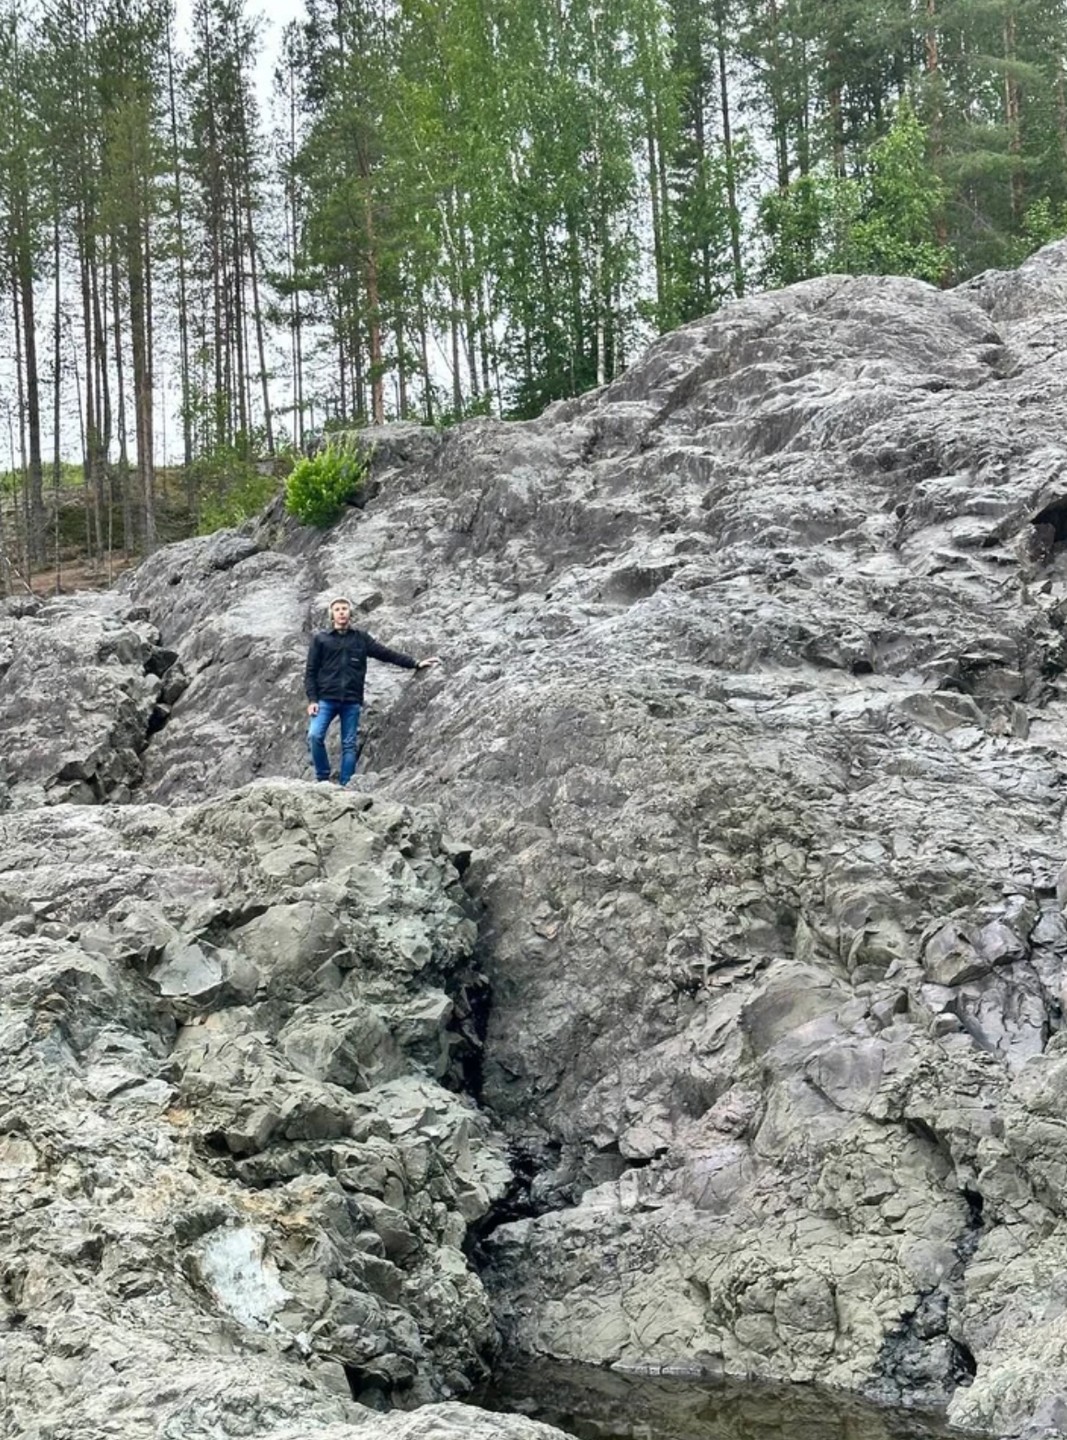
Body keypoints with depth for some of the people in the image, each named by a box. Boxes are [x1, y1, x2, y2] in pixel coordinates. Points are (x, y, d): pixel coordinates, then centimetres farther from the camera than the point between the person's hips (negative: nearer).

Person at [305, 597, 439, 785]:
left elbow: (387, 654, 10)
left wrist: (416, 664, 3)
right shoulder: (320, 639, 7)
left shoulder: (361, 638, 11)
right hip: (326, 699, -2)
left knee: (349, 745, 1)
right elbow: (310, 672, 5)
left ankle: (345, 786, 5)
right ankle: (323, 778, -3)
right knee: (315, 736, -18)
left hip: (352, 701, 2)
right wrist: (312, 700, -5)